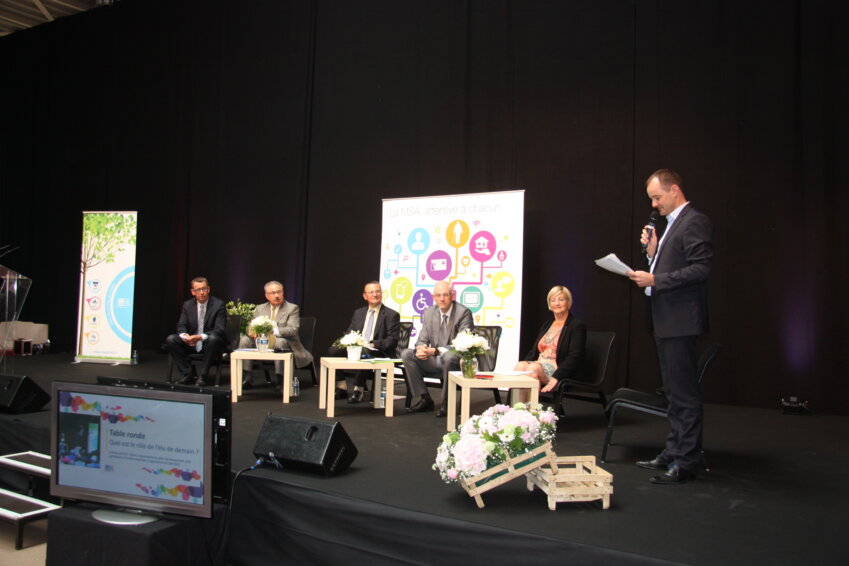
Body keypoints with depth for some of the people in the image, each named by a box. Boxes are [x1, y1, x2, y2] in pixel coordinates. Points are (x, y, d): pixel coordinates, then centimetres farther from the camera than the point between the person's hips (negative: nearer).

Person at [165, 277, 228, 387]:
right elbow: (181, 325, 4)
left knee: (213, 339, -37)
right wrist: (184, 335, -22)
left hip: (209, 344, -4)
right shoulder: (187, 305, 5)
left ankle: (204, 375, -21)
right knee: (170, 340, -17)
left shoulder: (218, 304, -8)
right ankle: (187, 374, -8)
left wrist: (200, 337, -31)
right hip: (191, 343, 4)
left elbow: (220, 329, -16)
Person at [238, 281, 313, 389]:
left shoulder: (292, 308, 1)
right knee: (245, 340, -18)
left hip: (285, 343, -5)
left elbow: (293, 330, -13)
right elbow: (250, 328, 11)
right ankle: (247, 379, -15)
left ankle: (281, 380, -29)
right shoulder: (260, 308, 15)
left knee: (280, 342, -37)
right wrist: (254, 332, -16)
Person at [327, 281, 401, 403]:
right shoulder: (358, 312, 19)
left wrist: (372, 344, -20)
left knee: (364, 352, -38)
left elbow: (392, 341, -6)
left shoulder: (392, 315, 2)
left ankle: (358, 389, -23)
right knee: (334, 349, -20)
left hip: (378, 353, -5)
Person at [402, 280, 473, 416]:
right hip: (434, 360, 6)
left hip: (456, 360, -5)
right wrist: (421, 348, -18)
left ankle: (446, 402, -18)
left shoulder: (464, 313, -12)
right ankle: (425, 399, -6)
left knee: (449, 356, -38)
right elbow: (422, 339, 9)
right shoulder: (428, 313, 6)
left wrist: (435, 351, -28)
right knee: (406, 354, -13)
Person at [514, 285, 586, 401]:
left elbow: (574, 358, -11)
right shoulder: (546, 325, 23)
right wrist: (525, 364, -3)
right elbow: (533, 351, 19)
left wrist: (555, 378, -23)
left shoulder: (577, 326, 1)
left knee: (533, 368, -33)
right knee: (520, 366, -27)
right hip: (538, 365, 5)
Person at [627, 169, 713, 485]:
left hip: (680, 321, -10)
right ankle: (673, 453, 27)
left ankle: (686, 462, 4)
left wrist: (654, 279, -20)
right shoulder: (672, 224, 18)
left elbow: (700, 269, -21)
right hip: (666, 321, 10)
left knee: (684, 393, -4)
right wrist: (653, 252, 5)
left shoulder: (694, 222, -11)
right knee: (675, 392, 17)